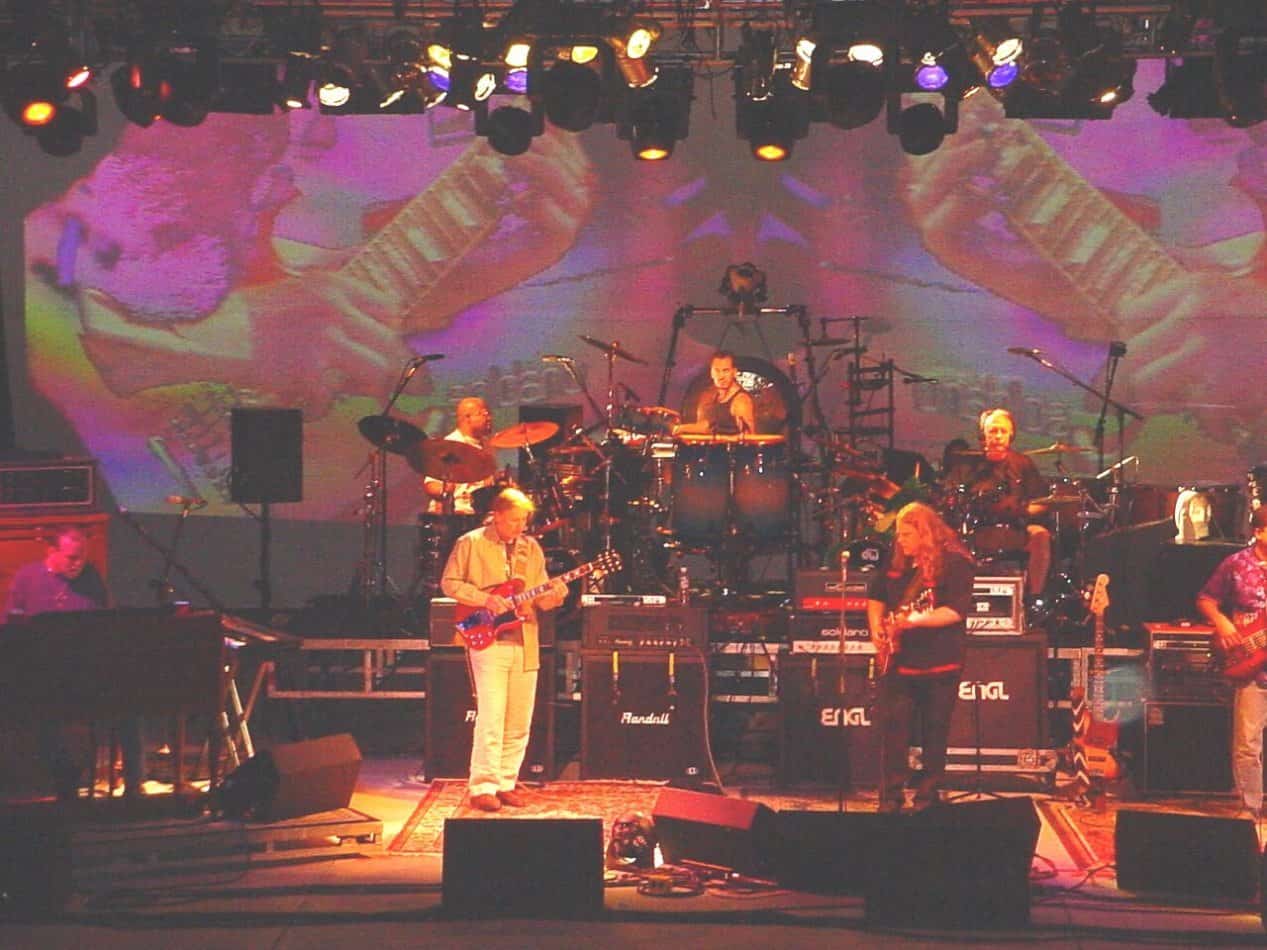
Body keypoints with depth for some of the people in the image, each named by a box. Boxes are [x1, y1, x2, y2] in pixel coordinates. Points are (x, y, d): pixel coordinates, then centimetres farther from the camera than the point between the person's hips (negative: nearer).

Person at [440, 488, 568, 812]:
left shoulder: (531, 548, 13)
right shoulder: (471, 544, -1)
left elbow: (539, 596, 15)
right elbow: (449, 582, -2)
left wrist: (553, 596, -8)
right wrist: (486, 599, -14)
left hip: (525, 645, 5)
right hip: (488, 641, -5)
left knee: (519, 722, 6)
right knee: (491, 718, -11)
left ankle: (506, 782, 15)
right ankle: (483, 787, -7)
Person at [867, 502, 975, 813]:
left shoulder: (954, 563, -11)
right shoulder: (897, 561, 9)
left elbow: (957, 610, -20)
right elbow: (876, 596, 21)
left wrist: (915, 620, -28)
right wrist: (877, 626, 4)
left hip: (940, 664, -5)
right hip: (899, 661, 5)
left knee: (935, 735, 6)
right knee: (893, 732, 0)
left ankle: (928, 797, 17)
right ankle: (891, 798, 6)